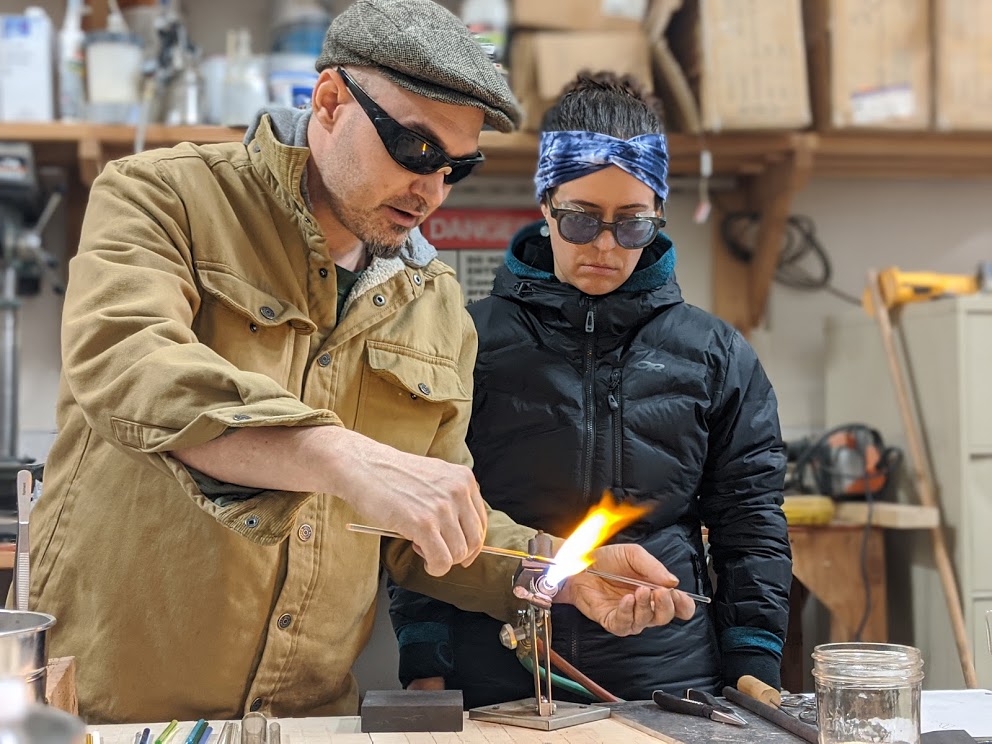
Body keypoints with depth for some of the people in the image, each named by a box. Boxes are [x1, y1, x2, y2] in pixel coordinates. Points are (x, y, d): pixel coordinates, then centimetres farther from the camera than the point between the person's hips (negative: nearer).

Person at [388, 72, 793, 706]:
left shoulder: (717, 355, 6)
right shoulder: (471, 340, 2)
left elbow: (750, 520, 8)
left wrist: (753, 674, 2)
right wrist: (425, 668, -3)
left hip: (670, 683, 1)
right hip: (494, 687, -1)